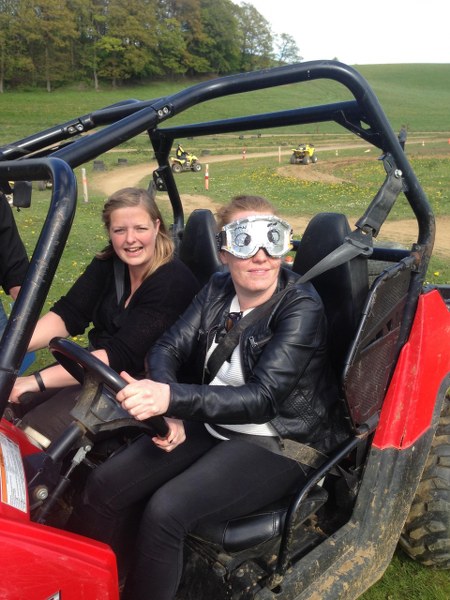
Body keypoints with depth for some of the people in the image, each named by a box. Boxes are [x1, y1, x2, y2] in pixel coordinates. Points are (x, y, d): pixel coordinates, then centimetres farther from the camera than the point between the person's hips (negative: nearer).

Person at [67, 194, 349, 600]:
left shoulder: (302, 307, -17)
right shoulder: (218, 291, 1)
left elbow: (263, 398, -25)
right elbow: (168, 348, 0)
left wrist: (173, 397, -38)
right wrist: (166, 410, -20)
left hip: (281, 443, -5)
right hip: (212, 426, 6)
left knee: (167, 510, -26)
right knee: (104, 486, -9)